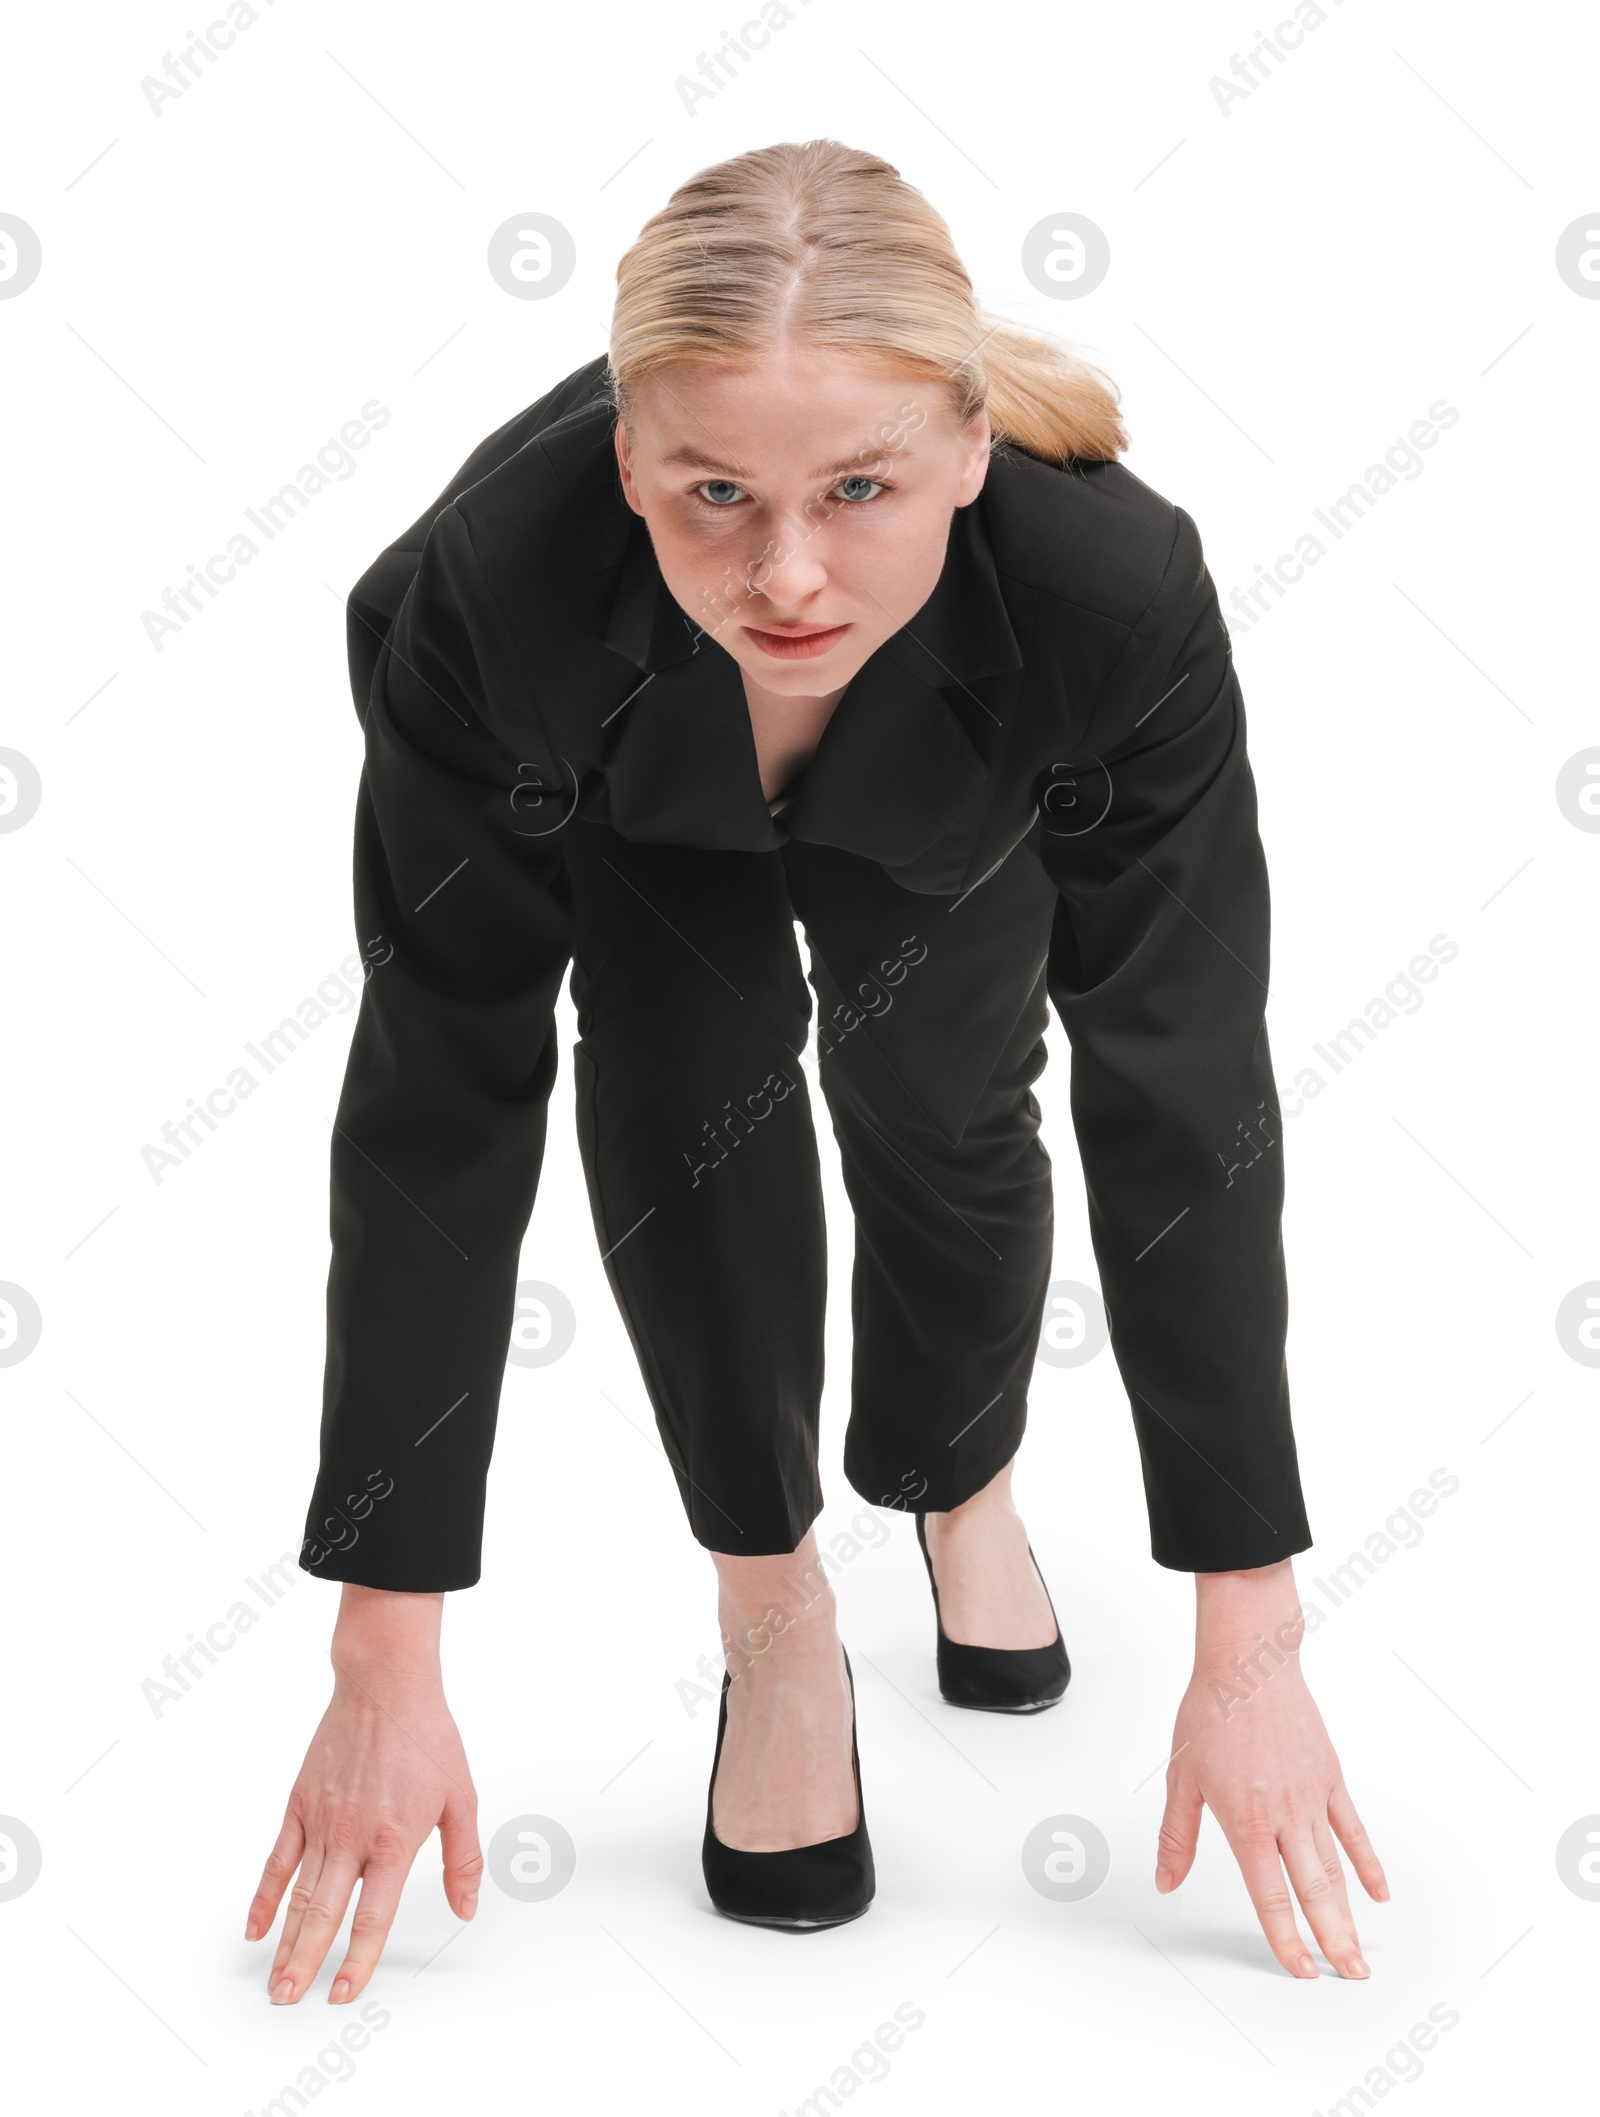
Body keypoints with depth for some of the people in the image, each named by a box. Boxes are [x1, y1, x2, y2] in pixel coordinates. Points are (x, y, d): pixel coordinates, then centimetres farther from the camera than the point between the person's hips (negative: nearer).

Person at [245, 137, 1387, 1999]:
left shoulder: (1117, 593, -41)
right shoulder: (489, 590, -41)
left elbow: (1180, 1106, -34)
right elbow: (438, 1111, -35)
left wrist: (1249, 1655, -31)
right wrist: (383, 1671, -31)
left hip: (948, 827, 1)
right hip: (642, 817, -1)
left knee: (940, 1095, -11)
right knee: (691, 1071, -23)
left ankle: (965, 1484, 23)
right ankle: (772, 1602, -3)